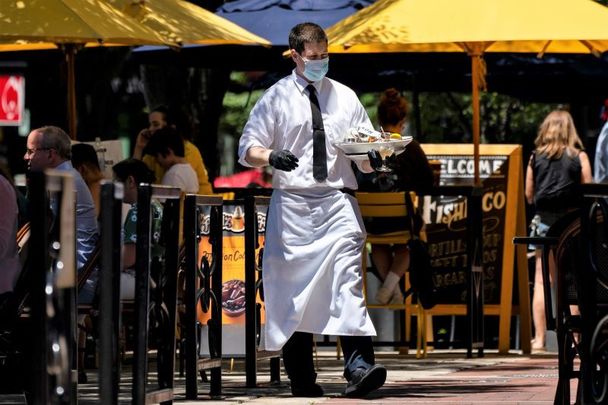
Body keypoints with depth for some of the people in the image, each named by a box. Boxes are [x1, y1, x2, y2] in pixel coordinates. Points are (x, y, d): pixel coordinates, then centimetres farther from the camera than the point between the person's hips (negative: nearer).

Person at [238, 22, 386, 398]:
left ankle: (359, 366, -27)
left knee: (348, 277, -17)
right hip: (292, 204, 0)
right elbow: (248, 149, 6)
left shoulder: (345, 97, 15)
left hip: (338, 201, 0)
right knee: (293, 288, 2)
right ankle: (302, 378, 10)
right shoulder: (276, 98, 8)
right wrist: (271, 157, -16)